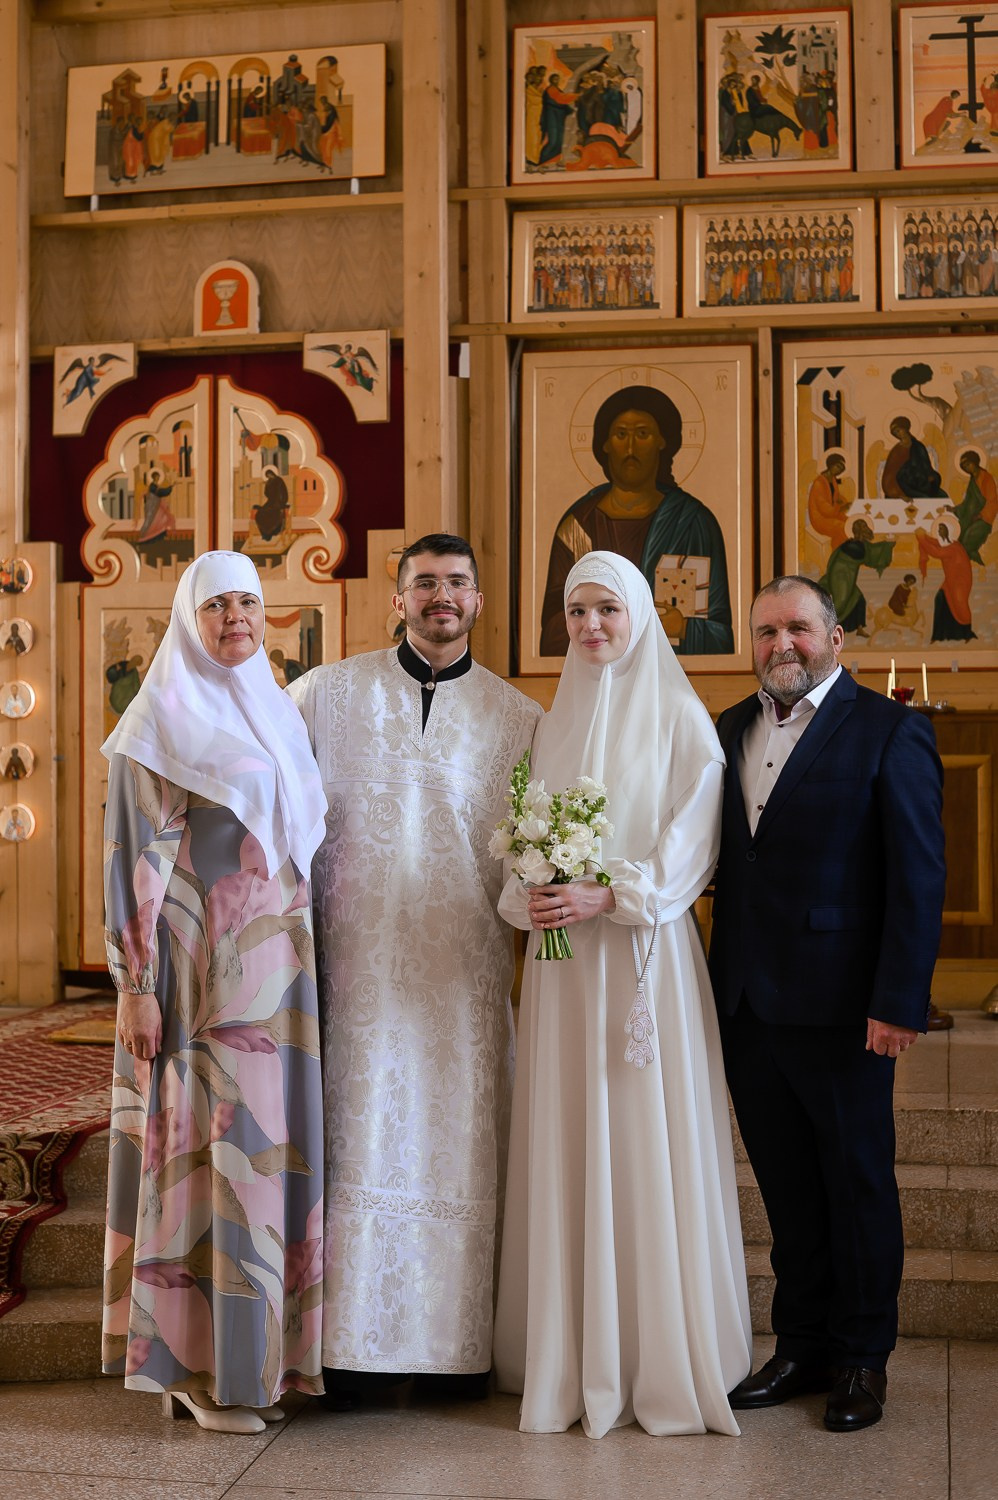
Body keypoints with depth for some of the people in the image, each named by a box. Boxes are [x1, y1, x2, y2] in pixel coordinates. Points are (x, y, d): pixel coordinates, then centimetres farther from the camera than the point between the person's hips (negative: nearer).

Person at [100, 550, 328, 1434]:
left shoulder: (276, 713, 15)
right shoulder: (162, 719, -5)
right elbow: (135, 858, -10)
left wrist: (303, 964, 15)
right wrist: (135, 985, -16)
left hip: (277, 967, 7)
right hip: (199, 965, -7)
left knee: (264, 1144, 8)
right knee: (204, 1145, -4)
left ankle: (251, 1351, 18)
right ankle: (198, 1365, 6)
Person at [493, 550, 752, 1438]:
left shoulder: (677, 716, -1)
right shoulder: (555, 723, 14)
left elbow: (690, 845, -8)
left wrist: (607, 897, -18)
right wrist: (529, 896, -7)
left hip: (644, 953, -4)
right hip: (561, 957, 4)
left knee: (647, 1143, -1)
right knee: (564, 1147, 6)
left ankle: (661, 1357, 10)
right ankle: (572, 1355, 15)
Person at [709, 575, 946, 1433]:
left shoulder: (889, 733, -6)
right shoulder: (728, 731, 11)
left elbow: (918, 875, -10)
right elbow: (723, 857, 11)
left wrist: (899, 1001, -16)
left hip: (840, 1007, -5)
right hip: (748, 1004, 5)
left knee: (858, 1184, 9)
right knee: (787, 1190, 14)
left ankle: (862, 1361, 24)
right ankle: (803, 1349, 27)